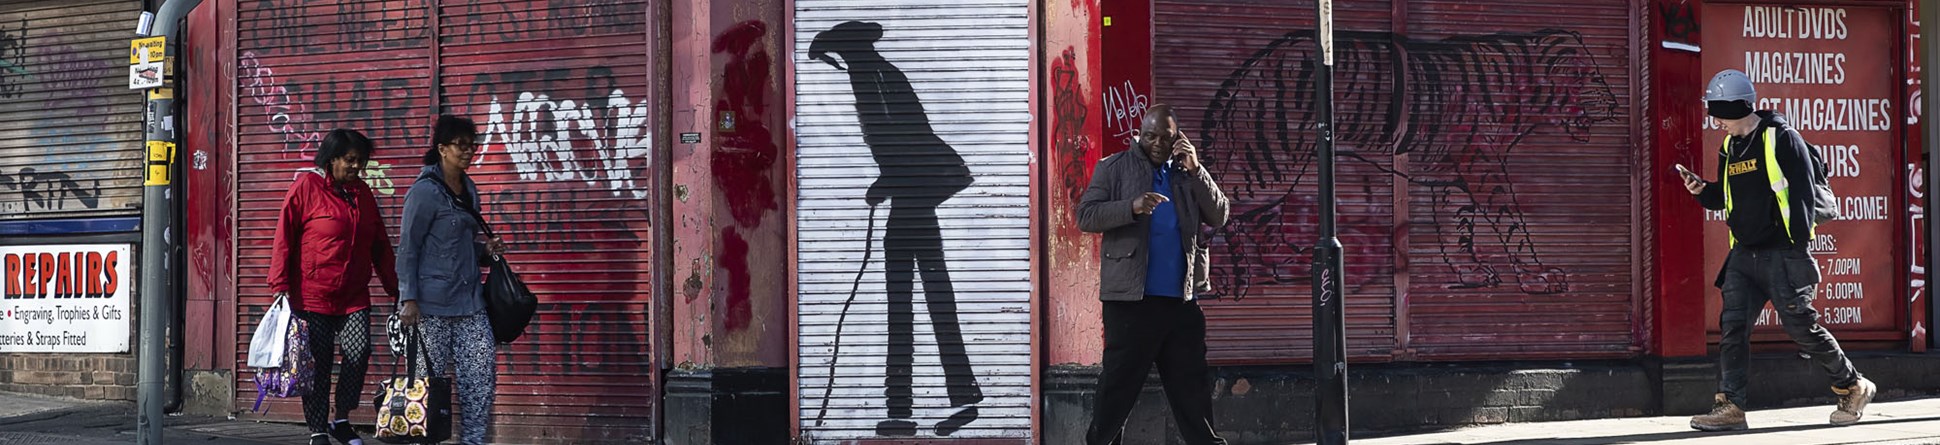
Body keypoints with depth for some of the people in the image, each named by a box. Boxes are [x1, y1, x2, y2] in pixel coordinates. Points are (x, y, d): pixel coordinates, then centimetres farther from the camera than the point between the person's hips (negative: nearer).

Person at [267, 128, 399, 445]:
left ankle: (341, 419, 8)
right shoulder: (306, 187, -5)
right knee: (318, 365, 1)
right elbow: (284, 238, -6)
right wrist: (281, 285, -11)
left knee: (359, 353, -10)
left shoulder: (362, 192, 13)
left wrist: (394, 286, 14)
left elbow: (380, 245, 17)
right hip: (313, 296, -4)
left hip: (354, 298, 4)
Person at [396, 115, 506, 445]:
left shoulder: (468, 190, 13)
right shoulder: (425, 191, -9)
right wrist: (409, 299, -17)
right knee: (430, 379, -1)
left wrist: (485, 250, 5)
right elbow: (408, 248, -11)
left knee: (482, 374, -1)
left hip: (469, 300, 7)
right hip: (432, 304, -7)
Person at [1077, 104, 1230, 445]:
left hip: (1181, 300, 4)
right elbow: (1086, 217, -4)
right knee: (1117, 387, 0)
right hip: (1131, 300, -3)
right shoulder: (1115, 168, 4)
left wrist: (1195, 170, -6)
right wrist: (1132, 207, -20)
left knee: (1192, 388, 8)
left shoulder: (1187, 174, 14)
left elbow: (1218, 217, 5)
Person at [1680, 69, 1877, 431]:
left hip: (1781, 252, -7)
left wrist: (1798, 250, -16)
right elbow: (1724, 198, 23)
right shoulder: (1730, 148, 14)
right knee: (1732, 325, -5)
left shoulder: (1781, 139, -10)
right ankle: (1729, 406, -6)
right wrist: (1702, 190, 1)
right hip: (1744, 254, 7)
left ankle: (1854, 388, 15)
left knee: (1801, 325, -3)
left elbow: (1801, 195, -12)